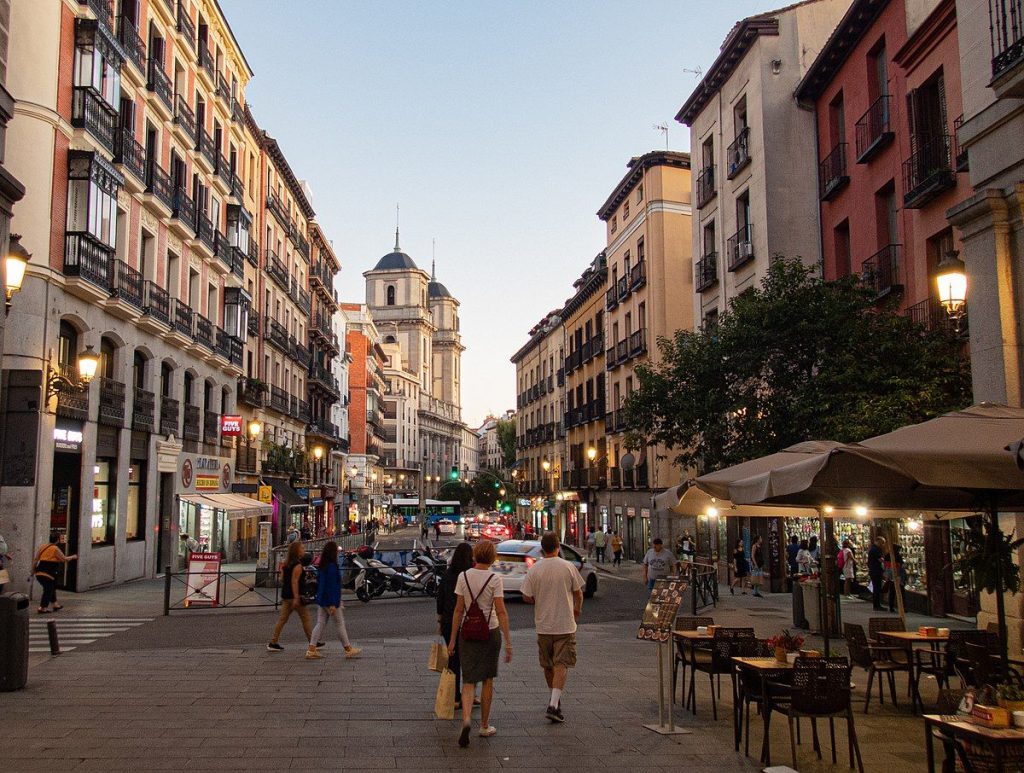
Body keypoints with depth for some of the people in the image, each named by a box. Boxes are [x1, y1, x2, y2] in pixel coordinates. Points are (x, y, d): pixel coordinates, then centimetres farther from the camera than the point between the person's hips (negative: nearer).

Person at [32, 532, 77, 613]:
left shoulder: (43, 547, 12)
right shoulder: (55, 549, -9)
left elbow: (36, 560, 14)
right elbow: (64, 559, -4)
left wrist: (33, 570, 21)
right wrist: (73, 557, 13)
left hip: (39, 573, 8)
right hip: (48, 574, -8)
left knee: (52, 588, 21)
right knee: (48, 590, 3)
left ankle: (54, 604, 31)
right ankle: (42, 608, 3)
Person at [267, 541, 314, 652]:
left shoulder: (286, 563, 11)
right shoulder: (298, 565, -15)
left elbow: (282, 579, 15)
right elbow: (294, 581, -22)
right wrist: (296, 598, -24)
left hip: (285, 596, 8)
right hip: (294, 595, -8)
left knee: (282, 619, 9)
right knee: (305, 619, 2)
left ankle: (272, 643, 7)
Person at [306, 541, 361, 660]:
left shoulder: (321, 566, 9)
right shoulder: (332, 567, -19)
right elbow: (332, 586, -22)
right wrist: (333, 604, -21)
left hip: (321, 600, 8)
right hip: (330, 601, -8)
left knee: (320, 624, 9)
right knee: (340, 624, 3)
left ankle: (311, 650, 6)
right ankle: (348, 649, 14)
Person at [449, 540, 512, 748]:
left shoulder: (463, 577, -3)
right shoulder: (494, 579, -10)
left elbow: (458, 609, -1)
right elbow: (501, 612, -12)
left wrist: (453, 638, 5)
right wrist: (508, 642, -9)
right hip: (490, 632, -1)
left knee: (469, 680, 6)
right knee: (487, 680, 14)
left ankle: (466, 719, -18)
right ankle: (485, 726, 23)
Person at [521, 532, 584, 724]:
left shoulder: (533, 570, -5)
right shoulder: (568, 567, -7)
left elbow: (526, 597, -4)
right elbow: (578, 593, 1)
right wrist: (577, 610, 20)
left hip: (543, 625, 2)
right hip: (565, 624, -2)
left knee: (548, 665, 17)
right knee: (561, 665, -2)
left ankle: (555, 700, 32)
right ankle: (554, 704, -13)